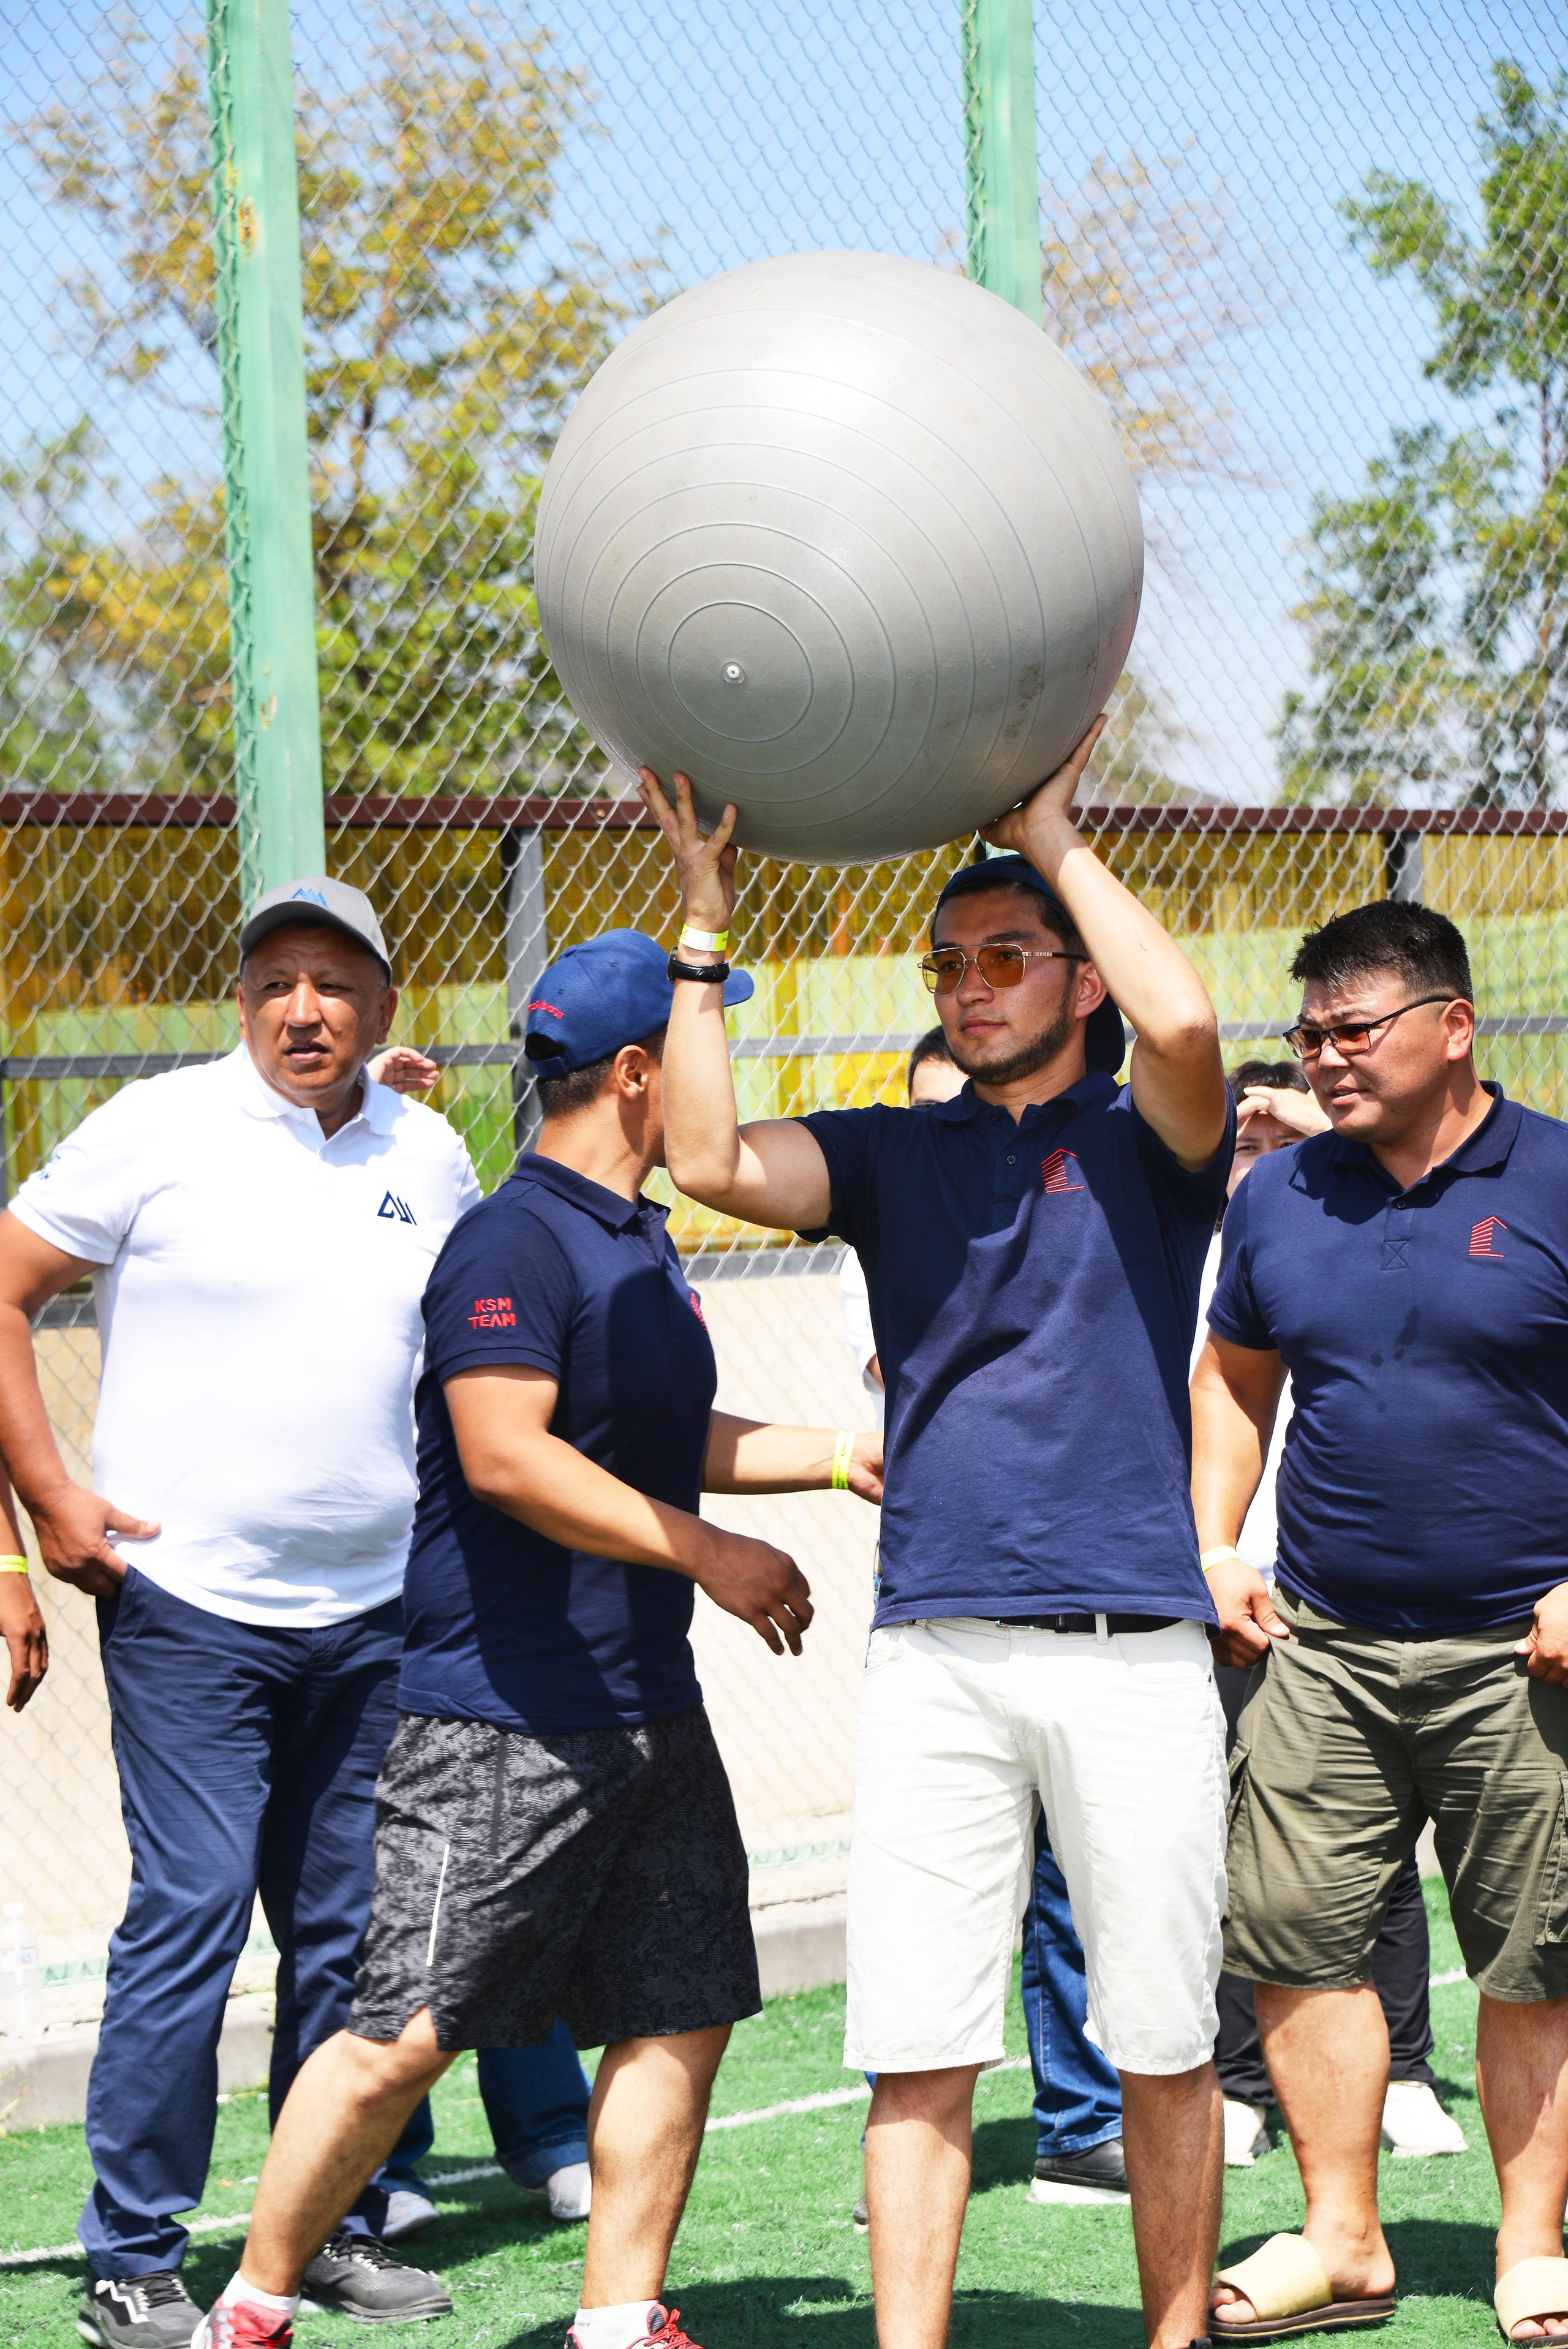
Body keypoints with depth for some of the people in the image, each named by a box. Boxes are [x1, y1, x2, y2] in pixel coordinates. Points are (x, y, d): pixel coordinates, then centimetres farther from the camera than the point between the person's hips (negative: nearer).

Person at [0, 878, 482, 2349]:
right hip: (186, 1604, -5)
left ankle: (337, 2230, 20)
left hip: (374, 1617, 5)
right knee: (190, 1912, -9)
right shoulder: (157, 1130, -4)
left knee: (352, 1929, 8)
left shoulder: (430, 1158, 9)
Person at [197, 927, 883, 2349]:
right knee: (410, 2029, -8)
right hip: (503, 1718, -10)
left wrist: (833, 1457, 24)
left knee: (685, 2009, 9)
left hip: (651, 1706, 10)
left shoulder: (641, 1242, 16)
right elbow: (510, 1457, -25)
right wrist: (709, 1555, -21)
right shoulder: (518, 1243, -15)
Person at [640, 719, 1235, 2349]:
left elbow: (1186, 1024, -17)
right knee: (915, 2054, -1)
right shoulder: (895, 1157, 14)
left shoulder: (1145, 1146, 6)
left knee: (1161, 2046, 5)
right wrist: (706, 916, -3)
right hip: (932, 1651, 2)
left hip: (1132, 1650, -2)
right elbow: (709, 1158, -2)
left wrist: (1057, 840, -7)